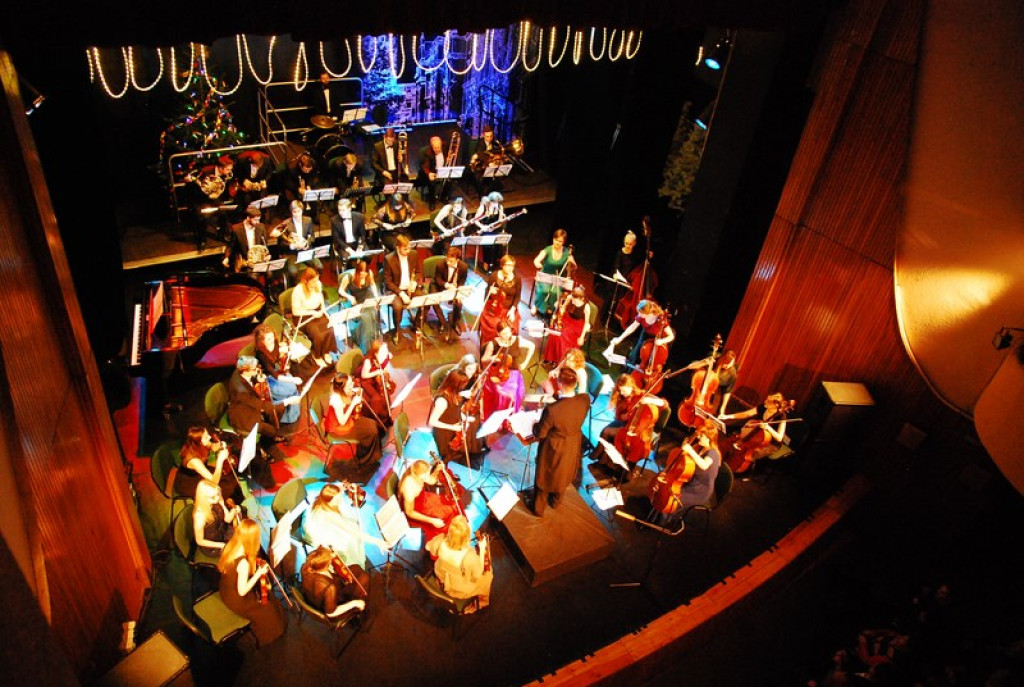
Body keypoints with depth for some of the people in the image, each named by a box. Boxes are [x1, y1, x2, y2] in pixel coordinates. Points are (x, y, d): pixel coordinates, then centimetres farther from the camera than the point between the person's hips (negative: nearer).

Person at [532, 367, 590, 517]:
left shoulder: (552, 410, -38)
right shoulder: (585, 400, -25)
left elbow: (540, 434, -20)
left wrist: (535, 424, 0)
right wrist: (559, 395, 1)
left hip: (553, 450, -4)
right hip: (573, 448, 4)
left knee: (545, 477, 24)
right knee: (563, 475, 32)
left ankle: (539, 509, 48)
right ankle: (556, 501, 58)